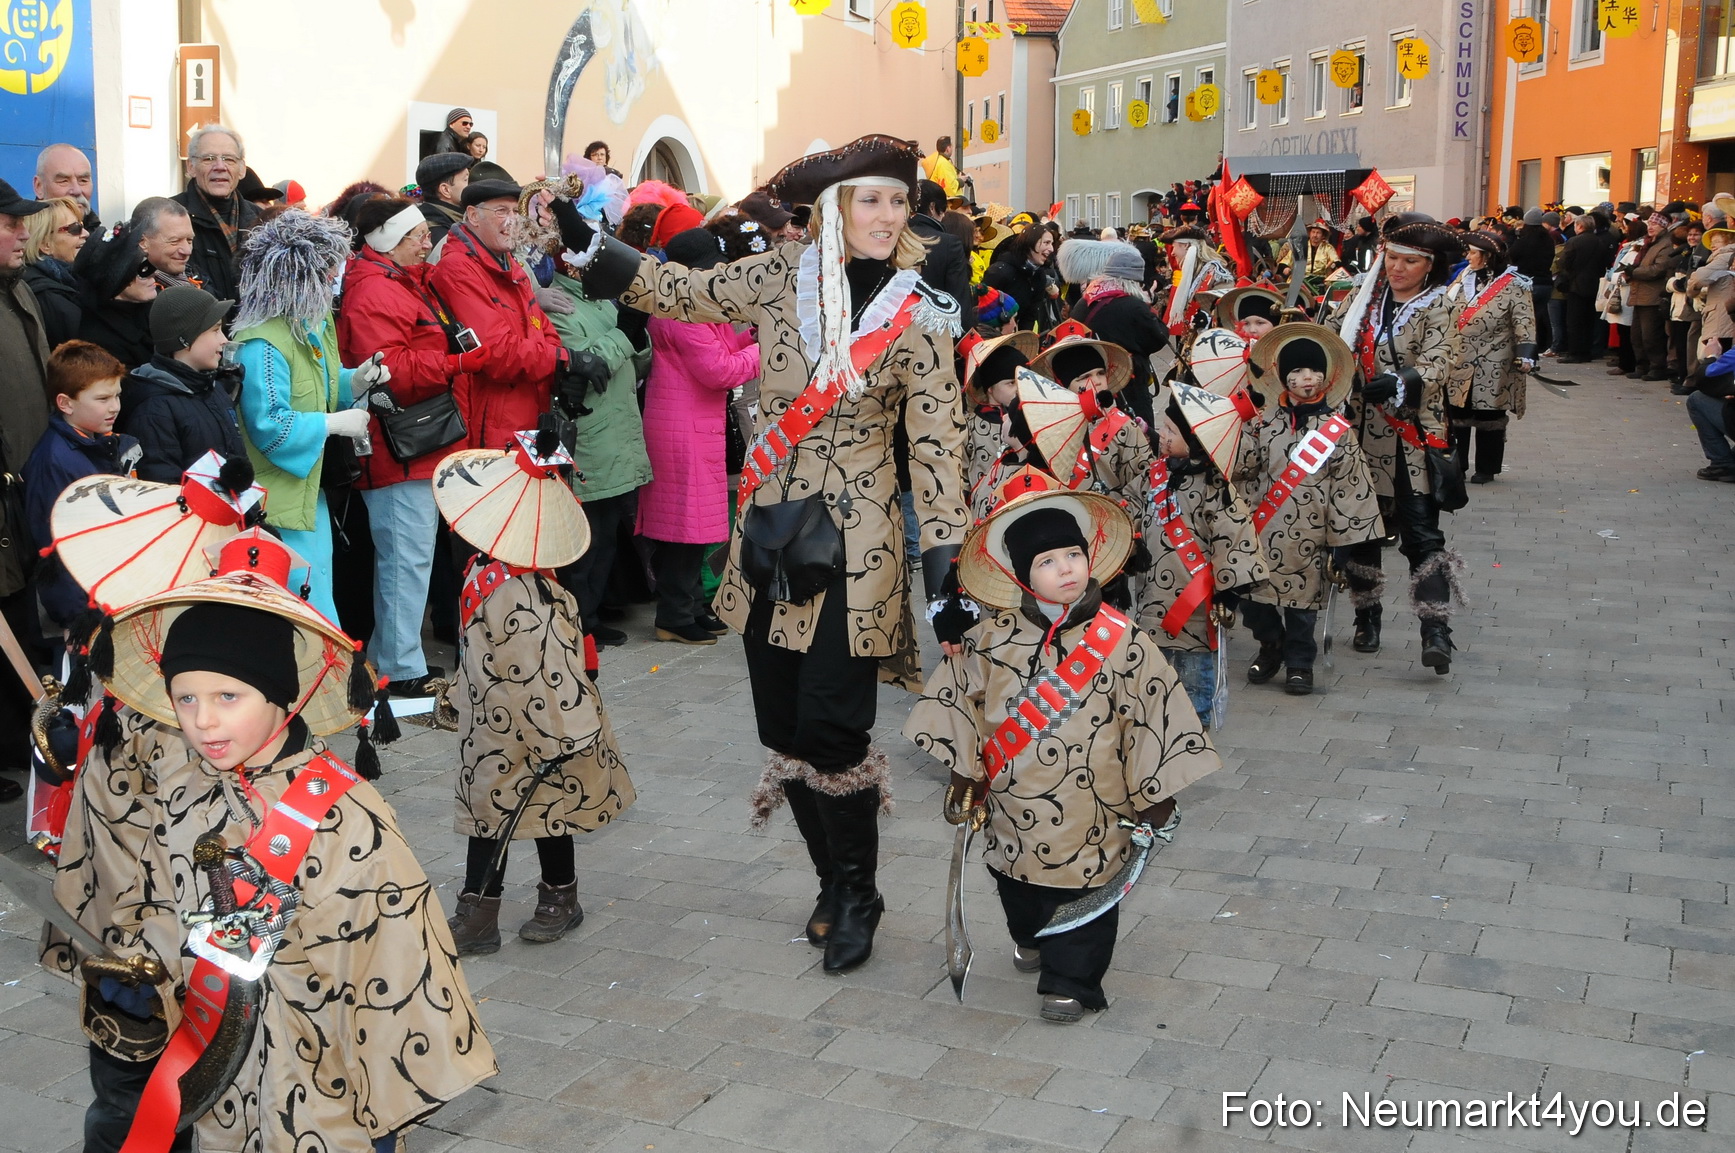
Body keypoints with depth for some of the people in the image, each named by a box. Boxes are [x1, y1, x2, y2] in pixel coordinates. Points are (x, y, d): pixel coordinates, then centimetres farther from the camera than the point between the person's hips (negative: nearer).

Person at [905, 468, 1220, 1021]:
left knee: (1084, 886, 3)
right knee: (1016, 881, 20)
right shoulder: (993, 638, -6)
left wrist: (1157, 798, -3)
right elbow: (959, 702, 4)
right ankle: (1030, 938, 49)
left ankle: (1070, 980, 21)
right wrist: (963, 778, 8)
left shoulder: (1121, 639, -11)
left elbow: (1154, 713, -6)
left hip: (1090, 808, -3)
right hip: (1014, 807, 3)